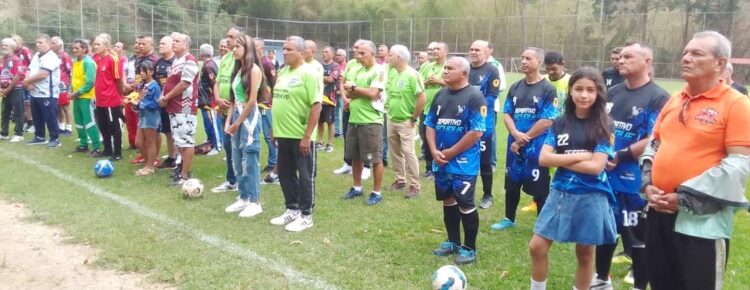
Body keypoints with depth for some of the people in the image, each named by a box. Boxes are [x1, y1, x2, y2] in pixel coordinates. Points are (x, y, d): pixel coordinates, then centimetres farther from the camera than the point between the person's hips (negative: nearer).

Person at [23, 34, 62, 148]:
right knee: (37, 117, 16)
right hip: (35, 93, 9)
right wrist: (29, 82, -7)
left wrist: (27, 81, -9)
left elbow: (42, 74, -22)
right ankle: (39, 137, 28)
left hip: (47, 94, -9)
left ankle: (55, 139, 5)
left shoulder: (51, 57, -15)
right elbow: (29, 71, 13)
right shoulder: (36, 56, 15)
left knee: (50, 118, -3)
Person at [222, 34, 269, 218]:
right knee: (237, 160, 10)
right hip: (237, 115, 8)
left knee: (250, 160, -5)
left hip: (250, 117, -8)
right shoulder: (238, 69, 15)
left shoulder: (254, 69, -9)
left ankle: (255, 202, 2)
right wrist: (229, 120, 6)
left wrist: (238, 123, -10)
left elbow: (252, 100, -14)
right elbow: (235, 99, 15)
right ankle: (243, 198, 19)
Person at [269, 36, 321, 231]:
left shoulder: (308, 74, -13)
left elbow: (316, 106, -18)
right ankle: (292, 210, 30)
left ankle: (306, 216, 15)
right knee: (285, 174, 16)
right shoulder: (283, 72, 11)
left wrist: (307, 136, -20)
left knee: (305, 176, 4)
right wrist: (275, 129, 16)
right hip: (283, 134, 8)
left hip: (301, 136, -8)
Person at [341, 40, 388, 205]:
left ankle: (377, 192, 11)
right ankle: (357, 187, 29)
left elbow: (372, 93, -18)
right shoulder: (358, 71, 13)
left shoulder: (379, 71, -8)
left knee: (375, 159, 1)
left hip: (371, 121, -8)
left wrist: (354, 87, -5)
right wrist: (363, 92, -12)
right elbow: (349, 93, 6)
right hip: (354, 120, 8)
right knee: (355, 156, 15)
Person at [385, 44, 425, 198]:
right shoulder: (391, 72, 6)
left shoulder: (412, 74, -16)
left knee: (408, 152, -7)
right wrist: (388, 109, 10)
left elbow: (421, 99, -18)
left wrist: (414, 118, -14)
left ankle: (414, 186, 1)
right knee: (395, 152, 14)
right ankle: (400, 180, 28)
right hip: (391, 120, 7)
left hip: (406, 122, -7)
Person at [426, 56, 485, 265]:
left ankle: (470, 248, 15)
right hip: (441, 161, 7)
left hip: (464, 163, -7)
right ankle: (453, 242, 31)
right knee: (448, 201, 16)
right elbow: (430, 124, 11)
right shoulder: (440, 95, 8)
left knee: (465, 205, -1)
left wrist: (451, 152, -14)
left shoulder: (475, 97, -13)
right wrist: (434, 151, -5)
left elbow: (477, 132, -18)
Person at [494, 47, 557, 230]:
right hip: (514, 144, 6)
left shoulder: (548, 89, -8)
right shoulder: (515, 88, 9)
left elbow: (547, 121, -14)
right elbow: (506, 114, 6)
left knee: (539, 188, 1)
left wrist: (524, 139, -12)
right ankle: (509, 219, 31)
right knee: (511, 184, 15)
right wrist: (516, 134, -13)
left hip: (536, 146, -5)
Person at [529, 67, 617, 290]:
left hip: (591, 198, -3)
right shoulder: (559, 123, 3)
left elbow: (595, 166, -15)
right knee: (537, 247, 4)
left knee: (585, 254, 12)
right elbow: (544, 159, -8)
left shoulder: (604, 126, -6)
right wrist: (580, 156, -14)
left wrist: (561, 160, -11)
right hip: (560, 193, 3)